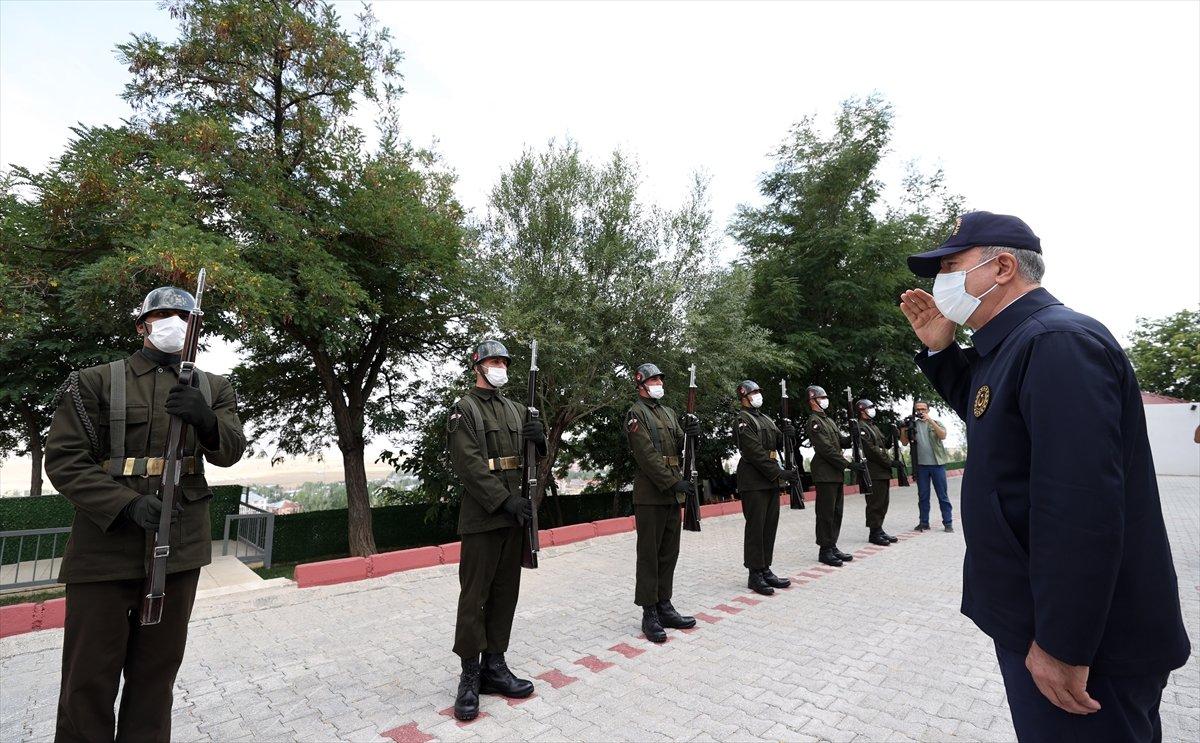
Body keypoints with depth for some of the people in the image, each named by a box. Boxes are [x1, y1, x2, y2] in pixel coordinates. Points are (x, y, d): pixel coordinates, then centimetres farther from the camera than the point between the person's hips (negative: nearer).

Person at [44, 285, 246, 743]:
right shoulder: (96, 382, 0)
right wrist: (126, 504, -21)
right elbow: (63, 459, -5)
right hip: (107, 546, -2)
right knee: (90, 677, 7)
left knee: (157, 671, 15)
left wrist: (206, 421, -25)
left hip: (181, 547, 3)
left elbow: (230, 452, -3)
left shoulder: (213, 389, 8)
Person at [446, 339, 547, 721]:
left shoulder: (516, 410, 14)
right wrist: (505, 499, -21)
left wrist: (538, 439, -7)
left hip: (514, 513, 6)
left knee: (506, 592, 12)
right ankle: (470, 676, 15)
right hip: (481, 516, -6)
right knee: (474, 596, 2)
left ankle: (494, 666, 25)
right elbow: (469, 464, -15)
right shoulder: (463, 409, -5)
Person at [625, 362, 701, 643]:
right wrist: (672, 483, -20)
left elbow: (680, 449, 13)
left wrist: (689, 433, -8)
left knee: (669, 553, 13)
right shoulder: (636, 414, -7)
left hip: (673, 493, 8)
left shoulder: (668, 412, 17)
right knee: (649, 554, 1)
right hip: (651, 495, -7)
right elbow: (647, 455, -16)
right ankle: (649, 614, 11)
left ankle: (664, 606, 25)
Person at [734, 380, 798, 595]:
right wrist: (780, 473, -20)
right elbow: (755, 452, -17)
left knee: (770, 526, 11)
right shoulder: (743, 419, -9)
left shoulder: (766, 419, 19)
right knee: (755, 527, -3)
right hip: (754, 481, -8)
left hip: (771, 480, 8)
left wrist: (786, 434, -6)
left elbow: (778, 445, 15)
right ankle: (755, 575, 4)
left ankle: (766, 570, 20)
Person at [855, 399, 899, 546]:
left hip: (883, 472, 9)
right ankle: (874, 533, 2)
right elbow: (872, 450, -17)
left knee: (882, 503, 13)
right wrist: (890, 462, -13)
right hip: (873, 473, -9)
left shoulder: (873, 426, 21)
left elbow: (884, 444, 20)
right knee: (875, 504, -5)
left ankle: (879, 530, 21)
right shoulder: (861, 427, -11)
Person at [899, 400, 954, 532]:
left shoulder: (935, 423, 5)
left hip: (937, 464, -2)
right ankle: (923, 522, 14)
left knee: (943, 495, 4)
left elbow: (943, 436, -14)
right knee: (923, 496, 8)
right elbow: (904, 442, 5)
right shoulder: (912, 425, 7)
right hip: (921, 465, 2)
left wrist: (930, 420, -21)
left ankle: (948, 523, 10)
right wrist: (903, 429, -10)